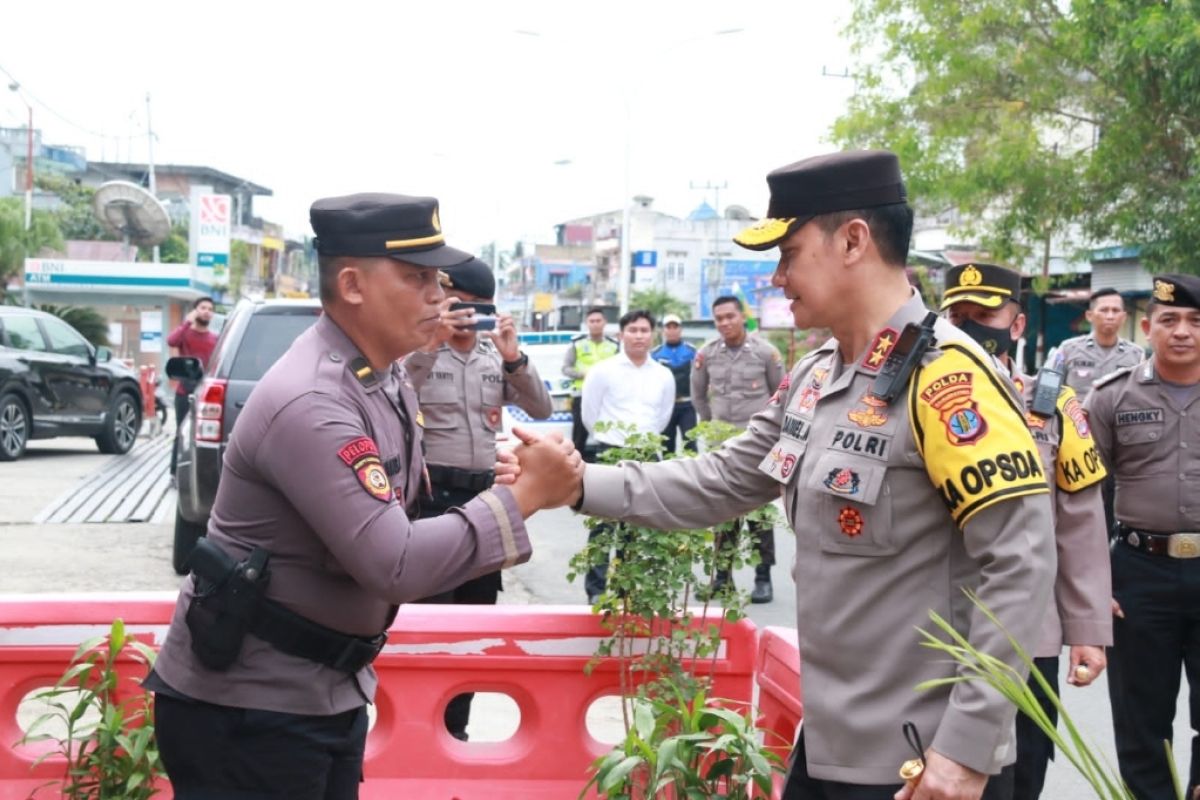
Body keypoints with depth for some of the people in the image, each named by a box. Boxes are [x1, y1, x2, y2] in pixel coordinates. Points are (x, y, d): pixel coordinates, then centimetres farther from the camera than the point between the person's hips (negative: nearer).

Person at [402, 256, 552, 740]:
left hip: (486, 492, 6)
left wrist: (514, 357, -8)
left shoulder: (496, 357, 12)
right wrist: (433, 343, -25)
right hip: (433, 493, -5)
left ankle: (455, 724, 24)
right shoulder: (422, 351, -3)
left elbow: (541, 410, 5)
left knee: (477, 611, 11)